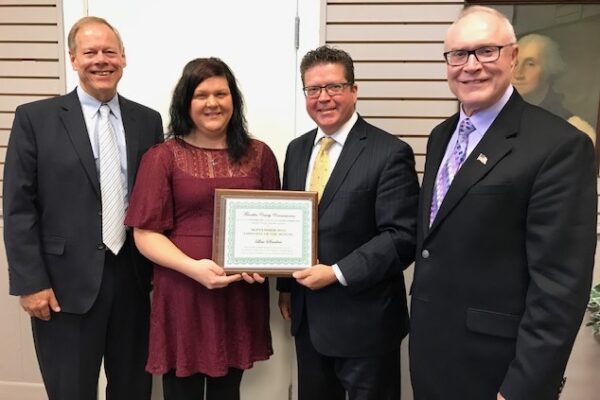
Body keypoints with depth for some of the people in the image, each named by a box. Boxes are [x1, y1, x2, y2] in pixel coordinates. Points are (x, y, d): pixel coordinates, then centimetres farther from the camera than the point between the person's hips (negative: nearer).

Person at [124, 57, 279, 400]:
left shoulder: (259, 155, 6)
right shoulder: (163, 157, -2)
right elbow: (145, 233, -4)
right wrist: (193, 267, -18)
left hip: (241, 295, 2)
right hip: (182, 295, -2)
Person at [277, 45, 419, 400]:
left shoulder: (390, 153, -14)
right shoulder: (297, 150, 8)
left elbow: (402, 237, -19)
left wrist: (337, 273, -21)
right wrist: (286, 286, 12)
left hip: (364, 320, -6)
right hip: (308, 314, 6)